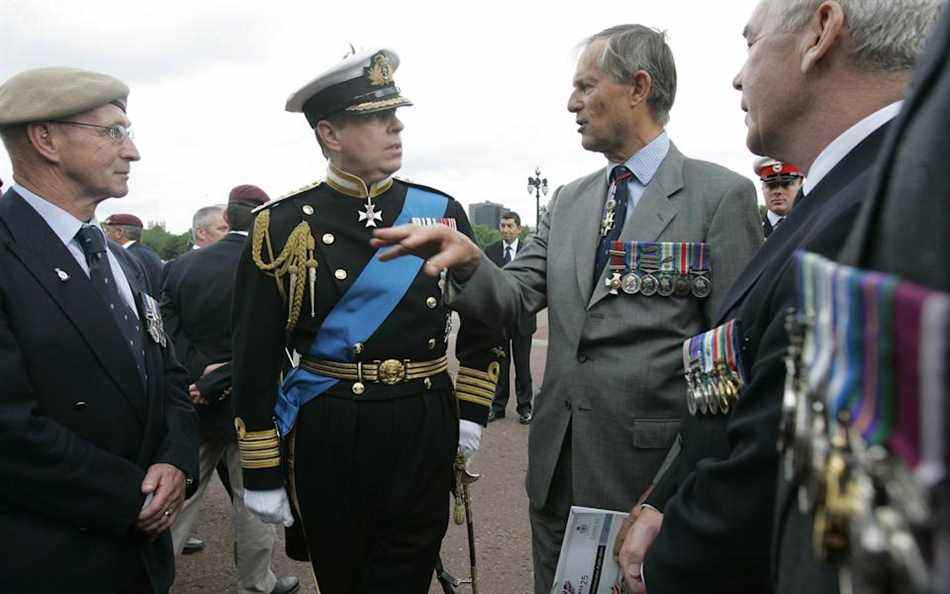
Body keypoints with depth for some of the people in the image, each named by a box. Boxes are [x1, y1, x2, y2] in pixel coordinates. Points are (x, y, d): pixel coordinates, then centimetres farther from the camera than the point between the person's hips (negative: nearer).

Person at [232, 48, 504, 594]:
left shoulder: (443, 212, 1)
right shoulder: (283, 227, -6)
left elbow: (484, 322, 11)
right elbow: (256, 360, -4)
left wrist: (472, 411, 4)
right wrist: (261, 472, -3)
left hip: (425, 434, 1)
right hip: (326, 441, -1)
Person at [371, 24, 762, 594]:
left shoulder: (722, 195, -9)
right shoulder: (569, 200, 8)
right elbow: (512, 297, 2)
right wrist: (468, 259, -19)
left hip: (651, 468, -5)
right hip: (557, 463, 6)